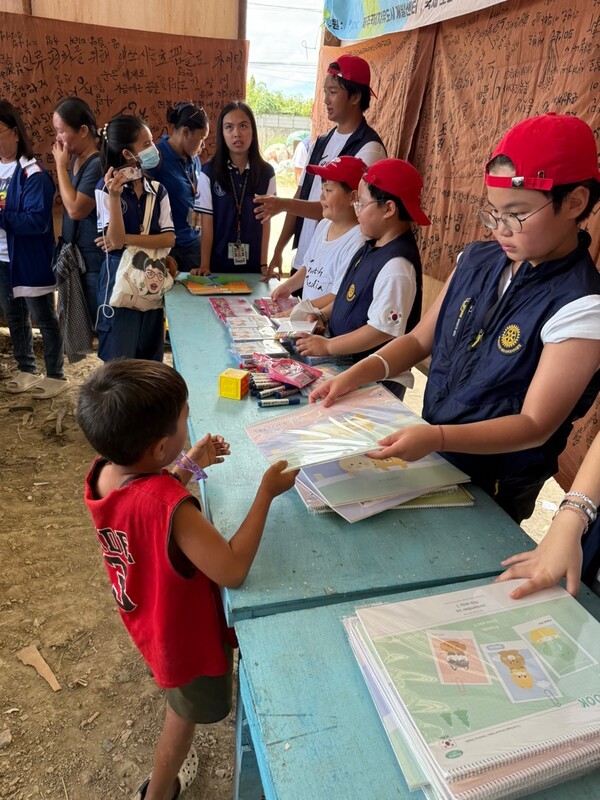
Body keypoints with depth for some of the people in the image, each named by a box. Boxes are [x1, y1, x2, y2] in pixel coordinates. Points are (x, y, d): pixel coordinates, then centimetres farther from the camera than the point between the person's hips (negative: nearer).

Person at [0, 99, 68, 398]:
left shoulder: (33, 173, -14)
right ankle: (26, 370, 33)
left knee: (44, 319, 5)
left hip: (30, 260, -7)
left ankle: (56, 375, 19)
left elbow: (38, 221, -23)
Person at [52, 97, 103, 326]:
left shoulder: (98, 164, -19)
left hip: (94, 258, -9)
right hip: (74, 254, 9)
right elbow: (66, 201, 15)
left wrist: (61, 165, -15)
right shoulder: (74, 159, 8)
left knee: (99, 322, 3)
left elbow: (75, 209, -21)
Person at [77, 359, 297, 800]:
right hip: (184, 632, -7)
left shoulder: (102, 474, -17)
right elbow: (232, 569, -39)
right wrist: (267, 493, -31)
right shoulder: (168, 504, -44)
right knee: (187, 712, 24)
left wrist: (189, 467, -1)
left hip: (147, 616, 7)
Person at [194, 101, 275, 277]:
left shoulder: (266, 173, 0)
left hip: (253, 263, 1)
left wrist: (263, 264, -2)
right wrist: (204, 265, -8)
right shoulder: (209, 172, -5)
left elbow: (265, 221, 1)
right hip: (218, 262, -1)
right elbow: (207, 222, -4)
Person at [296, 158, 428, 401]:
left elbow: (383, 330, -26)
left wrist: (327, 346, -20)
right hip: (349, 364, 9)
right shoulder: (372, 248, 5)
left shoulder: (396, 265, -24)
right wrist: (323, 315, 7)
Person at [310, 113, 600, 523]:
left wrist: (438, 437, -38)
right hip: (430, 457, 6)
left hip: (495, 491, -6)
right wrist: (358, 374, -13)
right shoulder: (477, 259, -4)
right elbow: (420, 339, 2)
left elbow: (535, 425, -25)